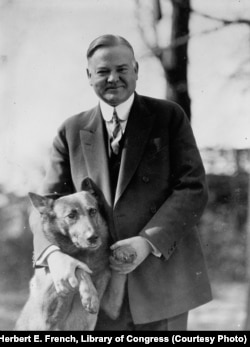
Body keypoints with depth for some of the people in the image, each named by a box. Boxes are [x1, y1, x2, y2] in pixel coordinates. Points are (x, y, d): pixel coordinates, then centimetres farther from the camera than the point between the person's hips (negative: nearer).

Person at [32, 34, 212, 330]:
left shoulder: (169, 117, 2)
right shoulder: (72, 132, 8)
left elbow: (193, 189, -4)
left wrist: (148, 242, -18)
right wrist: (54, 254, -19)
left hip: (163, 278, -2)